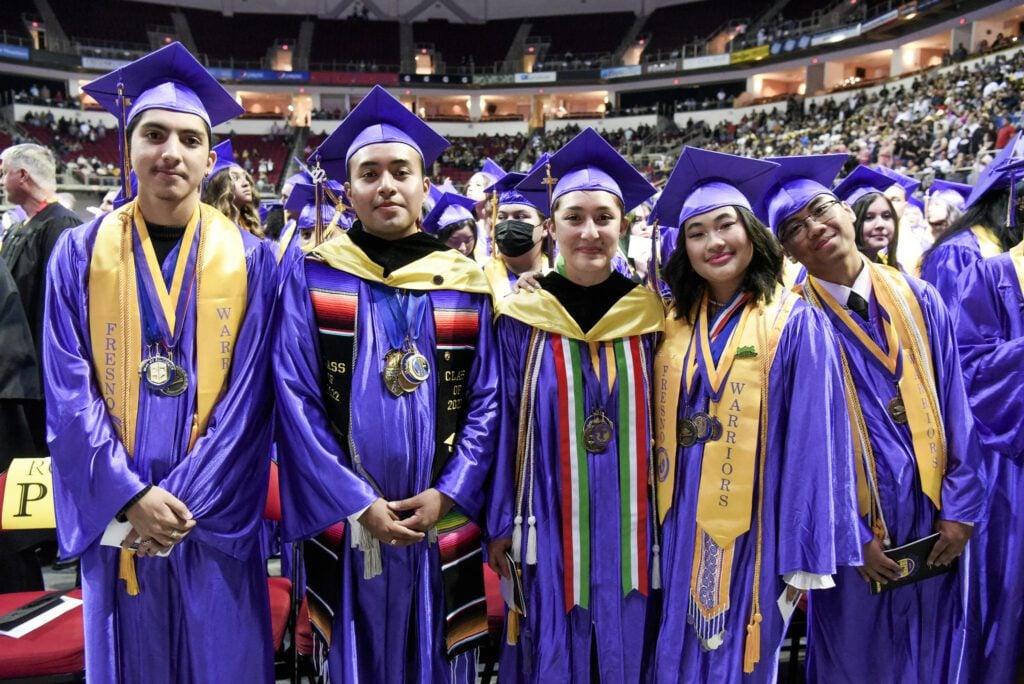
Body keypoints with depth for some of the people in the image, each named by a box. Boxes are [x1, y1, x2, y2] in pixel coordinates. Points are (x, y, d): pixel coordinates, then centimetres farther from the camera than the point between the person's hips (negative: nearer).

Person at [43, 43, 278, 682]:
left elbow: (248, 396, -6)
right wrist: (130, 495, -13)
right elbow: (69, 393, -4)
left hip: (214, 524, 0)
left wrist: (188, 501, -11)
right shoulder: (81, 252, 0)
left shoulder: (251, 259, -2)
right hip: (117, 518, 1)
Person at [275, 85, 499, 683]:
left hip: (443, 521, 1)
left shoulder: (466, 282, 2)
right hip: (344, 522, -1)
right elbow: (295, 398, -6)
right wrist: (358, 504, -12)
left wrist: (447, 494, -10)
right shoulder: (310, 273, -2)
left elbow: (487, 400, 1)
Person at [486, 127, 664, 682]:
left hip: (630, 529, 2)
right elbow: (504, 425, -2)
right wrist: (500, 523, -1)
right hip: (549, 529, -1)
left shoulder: (647, 315, 0)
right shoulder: (522, 317, -5)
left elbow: (663, 425, 6)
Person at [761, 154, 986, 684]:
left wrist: (961, 510, -4)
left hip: (935, 523, 3)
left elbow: (954, 406, 1)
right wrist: (849, 534, -12)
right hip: (855, 530, -3)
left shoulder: (918, 298, 2)